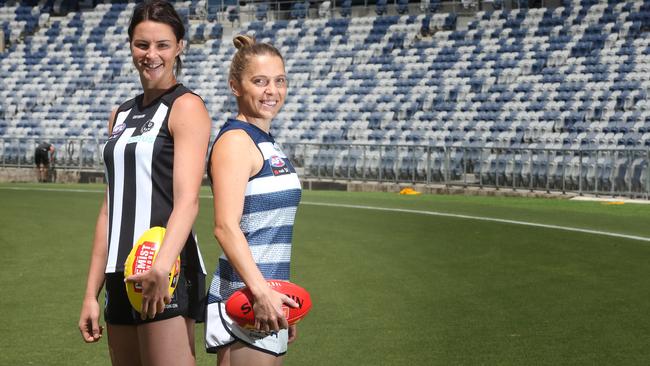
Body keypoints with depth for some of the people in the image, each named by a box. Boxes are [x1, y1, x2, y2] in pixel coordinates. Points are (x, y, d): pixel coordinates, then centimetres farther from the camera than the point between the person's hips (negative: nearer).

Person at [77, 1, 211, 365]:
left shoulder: (186, 106, -3)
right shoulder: (122, 114, 20)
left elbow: (187, 200, -16)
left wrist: (161, 267, -32)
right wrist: (92, 293, 14)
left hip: (167, 273, -7)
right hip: (121, 276, 7)